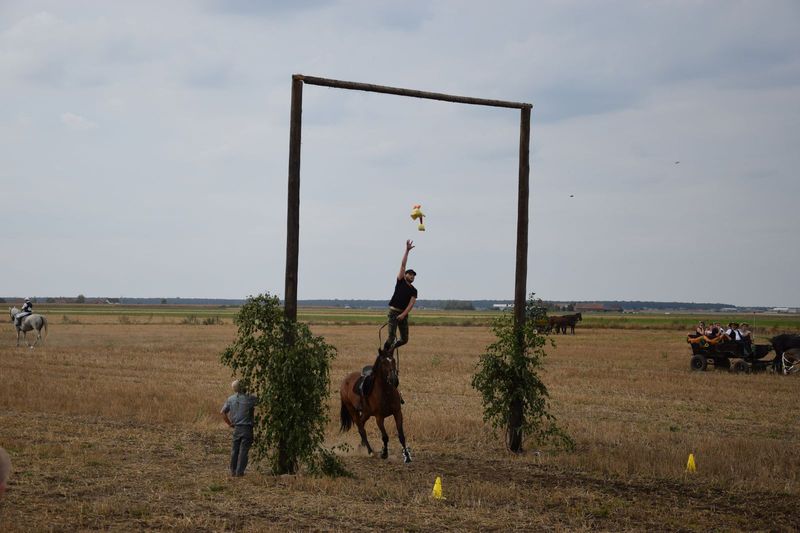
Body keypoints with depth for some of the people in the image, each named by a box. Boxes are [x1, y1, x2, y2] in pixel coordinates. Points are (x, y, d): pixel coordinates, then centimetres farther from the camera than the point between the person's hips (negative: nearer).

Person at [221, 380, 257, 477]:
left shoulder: (230, 399, 3)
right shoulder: (249, 398, -10)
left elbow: (222, 412, 5)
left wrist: (229, 423, 13)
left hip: (236, 428, 4)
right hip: (247, 428, -4)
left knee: (235, 450, 13)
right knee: (243, 451, 1)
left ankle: (233, 471, 18)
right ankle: (239, 471, 0)